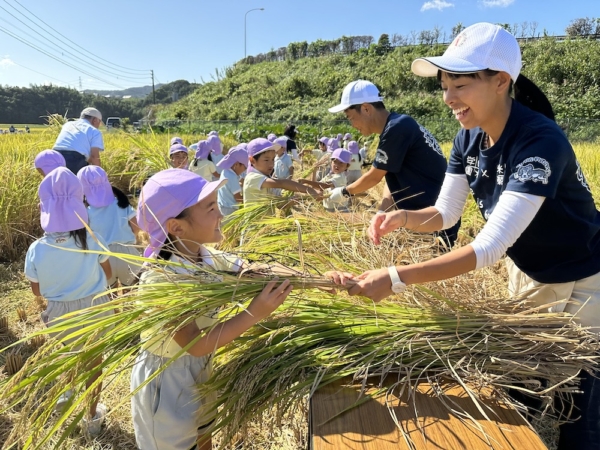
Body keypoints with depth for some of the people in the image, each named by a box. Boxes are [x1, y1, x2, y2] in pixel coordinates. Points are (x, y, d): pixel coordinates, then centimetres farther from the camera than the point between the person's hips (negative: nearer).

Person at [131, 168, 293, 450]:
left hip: (201, 369, 6)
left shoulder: (210, 258, -11)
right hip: (167, 379, -6)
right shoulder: (158, 280, -31)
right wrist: (254, 314, -38)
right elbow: (195, 344, -32)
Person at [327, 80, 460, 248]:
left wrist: (343, 191, 4)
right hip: (424, 213, 10)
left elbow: (373, 178, -12)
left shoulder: (396, 128, -20)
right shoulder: (396, 127, 10)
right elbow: (391, 179, 8)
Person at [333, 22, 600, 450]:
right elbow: (446, 213, -3)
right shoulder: (469, 138, -9)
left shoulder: (541, 142, -33)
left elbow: (491, 245, -38)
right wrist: (405, 218, -24)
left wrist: (396, 278, -42)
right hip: (526, 276, 7)